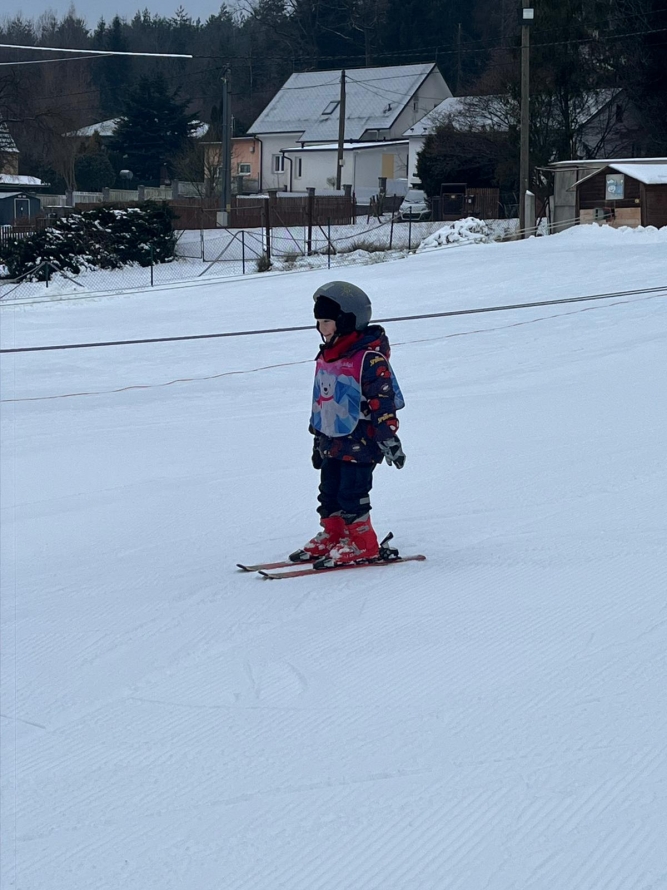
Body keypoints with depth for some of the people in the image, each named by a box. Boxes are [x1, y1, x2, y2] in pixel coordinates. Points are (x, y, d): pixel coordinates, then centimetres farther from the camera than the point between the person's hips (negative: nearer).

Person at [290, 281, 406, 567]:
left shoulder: (369, 358, -16)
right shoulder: (326, 358, 12)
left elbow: (383, 400, -17)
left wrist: (389, 439, -19)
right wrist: (318, 437, 24)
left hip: (359, 442, -9)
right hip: (332, 442, 9)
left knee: (352, 493, -5)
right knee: (329, 493, 13)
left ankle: (362, 543, 4)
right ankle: (332, 535, 24)